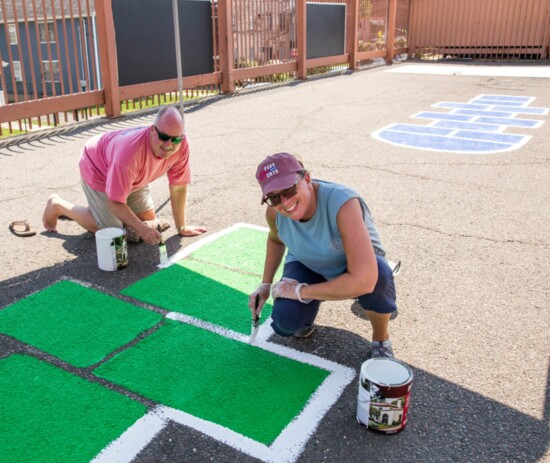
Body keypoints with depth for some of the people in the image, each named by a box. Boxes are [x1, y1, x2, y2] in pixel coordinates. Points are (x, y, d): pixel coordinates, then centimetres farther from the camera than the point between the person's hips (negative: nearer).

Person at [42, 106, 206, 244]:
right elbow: (115, 203, -36)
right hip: (98, 169, -6)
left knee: (148, 218, 4)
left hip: (132, 177, 6)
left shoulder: (180, 144, -29)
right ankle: (58, 206, 12)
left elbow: (179, 187, -16)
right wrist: (142, 229, -42)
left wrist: (182, 227, -12)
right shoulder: (130, 152, -44)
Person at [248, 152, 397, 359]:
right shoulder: (274, 212, -21)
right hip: (306, 266, 3)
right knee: (286, 322, -26)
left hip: (352, 266, -2)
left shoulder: (342, 203, -40)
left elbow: (363, 280, -47)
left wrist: (301, 291, -34)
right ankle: (307, 311, 13)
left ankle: (381, 341, -7)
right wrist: (265, 285, -2)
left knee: (377, 272, -39)